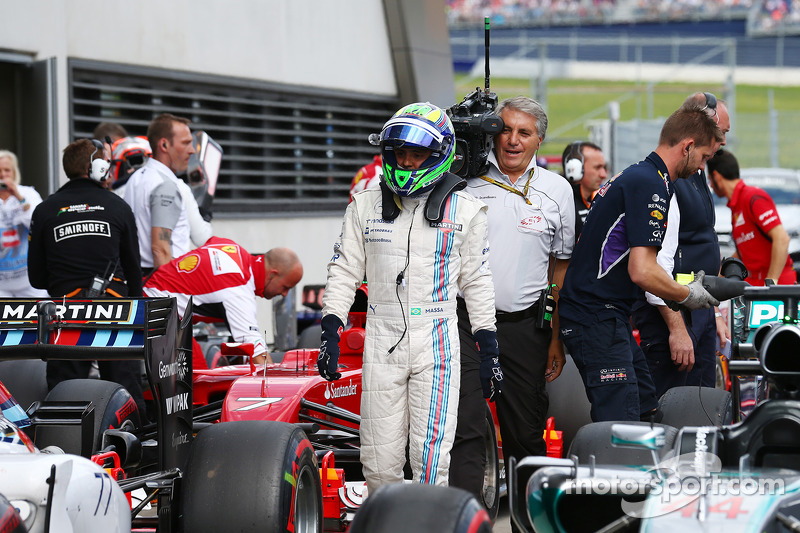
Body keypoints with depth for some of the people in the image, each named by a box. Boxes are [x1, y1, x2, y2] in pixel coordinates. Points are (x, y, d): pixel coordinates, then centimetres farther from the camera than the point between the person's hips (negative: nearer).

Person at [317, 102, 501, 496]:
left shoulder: (465, 210, 3)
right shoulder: (365, 205, 8)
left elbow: (477, 282, 9)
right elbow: (344, 271, 11)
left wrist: (488, 349, 7)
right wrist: (330, 332, 3)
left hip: (437, 343, -2)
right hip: (381, 341, 2)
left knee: (431, 458, -8)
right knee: (379, 460, 3)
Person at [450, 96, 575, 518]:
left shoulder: (556, 191, 8)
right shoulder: (465, 181, 2)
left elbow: (561, 266, 12)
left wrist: (557, 338, 9)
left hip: (524, 325, 2)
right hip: (466, 321, -2)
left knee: (527, 433, 8)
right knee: (466, 428, -9)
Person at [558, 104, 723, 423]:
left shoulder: (635, 176, 18)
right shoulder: (651, 185, -15)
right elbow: (642, 271, -23)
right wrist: (688, 295, -6)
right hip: (598, 320, -11)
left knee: (647, 415, 12)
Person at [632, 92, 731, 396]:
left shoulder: (697, 176, 17)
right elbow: (657, 262, -22)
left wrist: (715, 313, 23)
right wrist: (676, 327, -23)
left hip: (701, 312, 10)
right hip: (671, 313, -10)